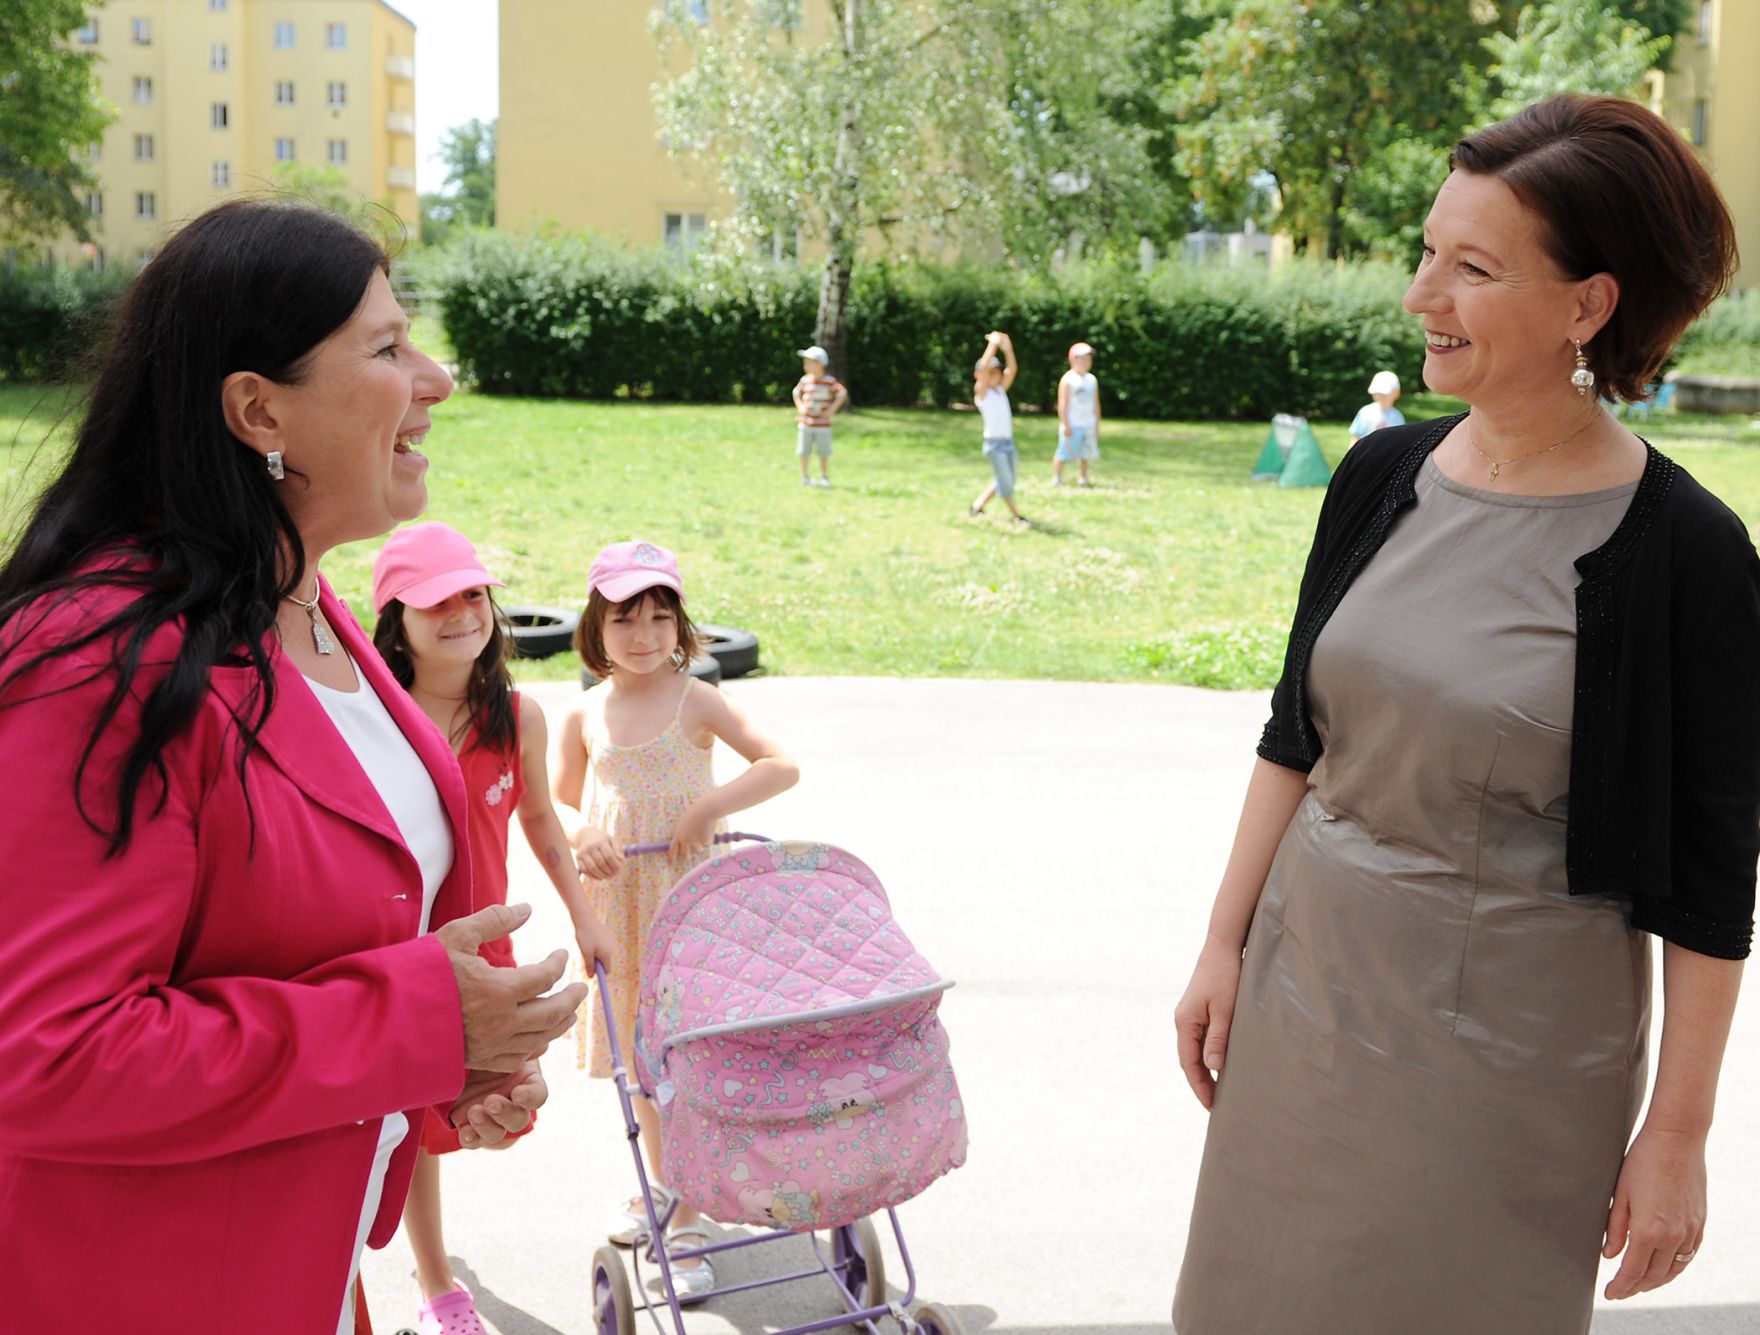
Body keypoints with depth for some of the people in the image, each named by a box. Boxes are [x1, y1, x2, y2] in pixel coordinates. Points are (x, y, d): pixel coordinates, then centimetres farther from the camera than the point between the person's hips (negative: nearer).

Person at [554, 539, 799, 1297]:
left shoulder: (695, 701, -8)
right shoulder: (585, 716, 1)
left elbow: (781, 766, -13)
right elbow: (562, 806, 11)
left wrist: (707, 807, -22)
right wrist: (581, 843, -10)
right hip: (616, 900, 4)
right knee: (640, 1050, 15)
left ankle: (687, 1221, 4)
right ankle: (659, 1186, 35)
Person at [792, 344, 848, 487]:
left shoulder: (830, 381, -9)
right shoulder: (804, 380, 3)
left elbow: (842, 394, -7)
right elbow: (796, 393, 20)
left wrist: (832, 410, -12)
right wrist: (799, 407, 6)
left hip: (823, 425, -3)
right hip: (806, 424, 3)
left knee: (824, 454, 4)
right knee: (804, 453, 5)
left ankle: (824, 478, 18)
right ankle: (805, 477, 16)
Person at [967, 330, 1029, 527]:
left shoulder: (1001, 390, 12)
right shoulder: (981, 391, -6)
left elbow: (1011, 370, 1)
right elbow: (983, 367, -19)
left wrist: (1007, 348, -10)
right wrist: (993, 344, -18)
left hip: (1008, 441, 7)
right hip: (994, 443, -7)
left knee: (1004, 481, 14)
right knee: (1006, 482, -5)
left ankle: (977, 506, 27)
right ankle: (1017, 517, 4)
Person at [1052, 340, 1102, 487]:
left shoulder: (1092, 380, 13)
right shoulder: (1068, 379, -7)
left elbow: (1096, 404, 18)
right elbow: (1063, 404, -11)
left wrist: (1097, 424, 15)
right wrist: (1065, 425, -16)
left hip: (1088, 424, 7)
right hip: (1072, 424, -7)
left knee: (1086, 453, 9)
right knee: (1064, 453, -6)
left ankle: (1083, 478, 18)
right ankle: (1056, 479, 2)